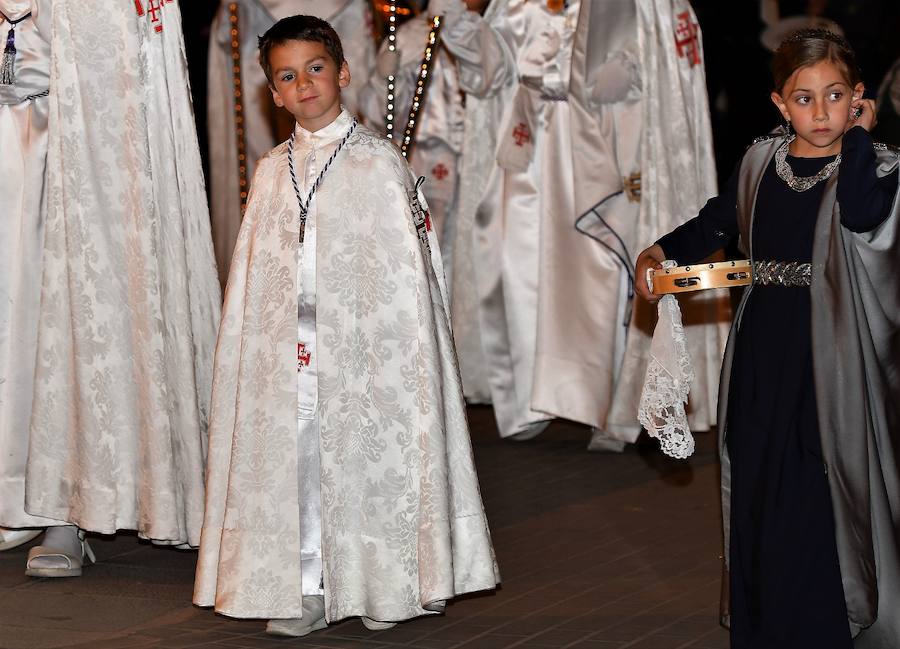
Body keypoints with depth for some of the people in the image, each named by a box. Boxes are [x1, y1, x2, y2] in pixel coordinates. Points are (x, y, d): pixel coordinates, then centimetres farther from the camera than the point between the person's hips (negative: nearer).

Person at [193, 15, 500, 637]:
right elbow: (256, 271, 13)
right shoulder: (272, 171, 11)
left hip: (360, 337, -4)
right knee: (291, 458, 3)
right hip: (285, 342, 4)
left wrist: (391, 342, -11)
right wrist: (262, 341, 5)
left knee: (366, 453, 0)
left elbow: (407, 265, -4)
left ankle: (385, 586, 11)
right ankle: (305, 591, 12)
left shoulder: (378, 162, -1)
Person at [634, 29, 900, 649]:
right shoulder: (762, 162, 7)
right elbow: (718, 221, 24)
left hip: (830, 355, -5)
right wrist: (662, 252, 10)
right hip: (762, 351, 5)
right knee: (755, 489, 11)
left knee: (816, 499, -10)